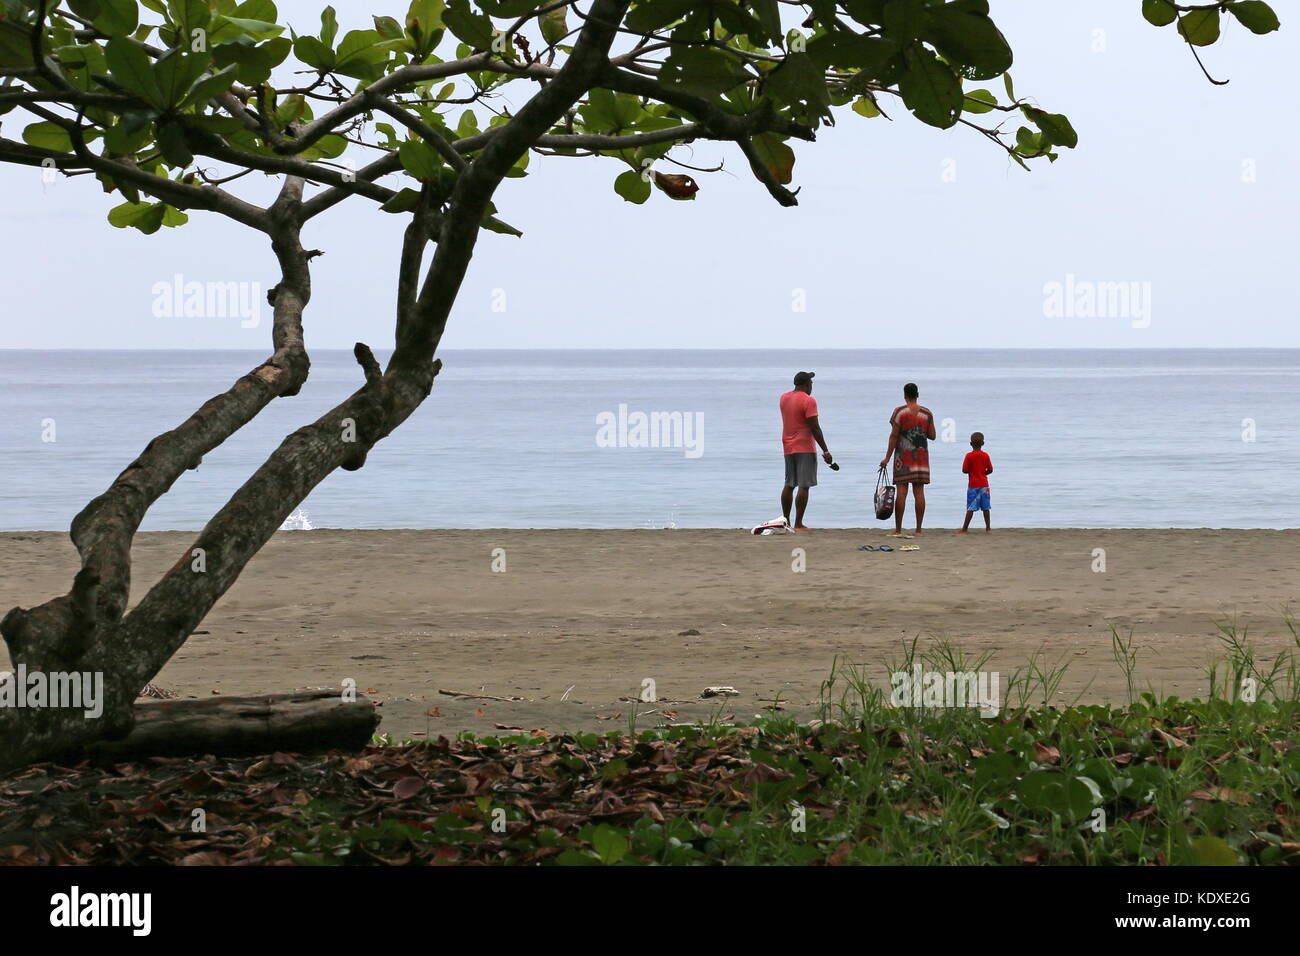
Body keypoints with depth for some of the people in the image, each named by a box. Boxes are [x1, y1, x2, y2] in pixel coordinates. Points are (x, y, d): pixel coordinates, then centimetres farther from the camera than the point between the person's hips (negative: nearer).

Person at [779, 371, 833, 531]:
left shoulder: (784, 398, 9)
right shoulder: (809, 401, -12)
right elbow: (815, 428, -16)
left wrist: (796, 389, 25)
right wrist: (825, 451, -12)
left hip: (788, 447, 7)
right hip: (805, 448, -7)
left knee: (789, 485, 15)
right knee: (804, 486, -5)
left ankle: (786, 521, 17)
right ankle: (798, 524, -9)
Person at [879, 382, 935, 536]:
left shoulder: (899, 412, -5)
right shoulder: (927, 413, 5)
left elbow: (894, 436, -8)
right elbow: (932, 436, 6)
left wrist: (887, 457, -4)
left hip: (904, 456, -3)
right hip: (921, 457, 3)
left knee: (901, 491, -4)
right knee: (919, 491, 4)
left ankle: (898, 529, -5)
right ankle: (918, 529, 2)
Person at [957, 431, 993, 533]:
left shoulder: (969, 456, -9)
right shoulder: (986, 455, 1)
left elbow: (964, 470, -12)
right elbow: (990, 470, 3)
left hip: (973, 485, -3)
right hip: (984, 484, 3)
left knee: (971, 508, -4)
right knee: (985, 508, 7)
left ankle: (964, 529, -4)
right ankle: (988, 528, 8)